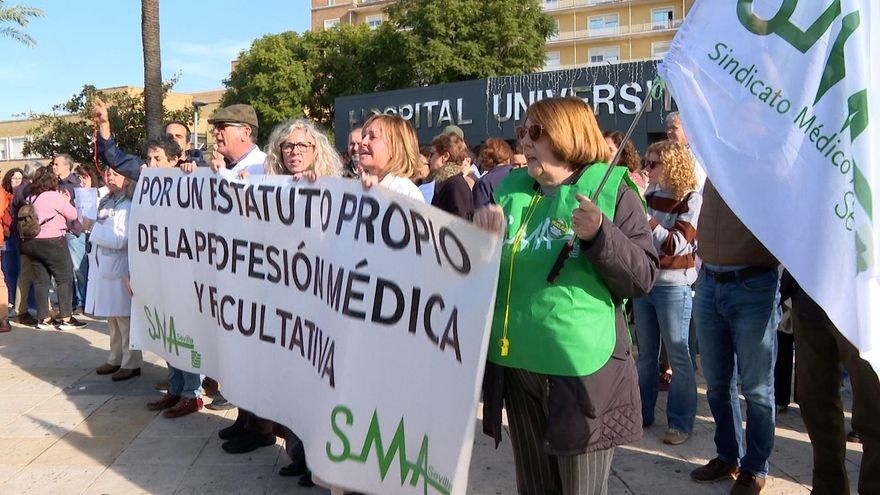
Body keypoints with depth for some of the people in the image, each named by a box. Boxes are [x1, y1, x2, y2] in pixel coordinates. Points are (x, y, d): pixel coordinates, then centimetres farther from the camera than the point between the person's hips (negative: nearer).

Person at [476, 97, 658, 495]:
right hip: (516, 364, 5)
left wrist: (599, 235, -26)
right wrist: (480, 234, -6)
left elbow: (643, 278, -10)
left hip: (581, 369, -4)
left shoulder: (610, 190, -5)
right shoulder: (510, 189, 9)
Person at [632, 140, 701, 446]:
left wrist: (643, 217, -24)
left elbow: (676, 245, -17)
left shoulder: (691, 199, -8)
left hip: (673, 286, -6)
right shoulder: (649, 197, 6)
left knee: (678, 355, 2)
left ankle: (681, 422, 12)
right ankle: (642, 412, 26)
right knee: (645, 354, 14)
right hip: (643, 281, 6)